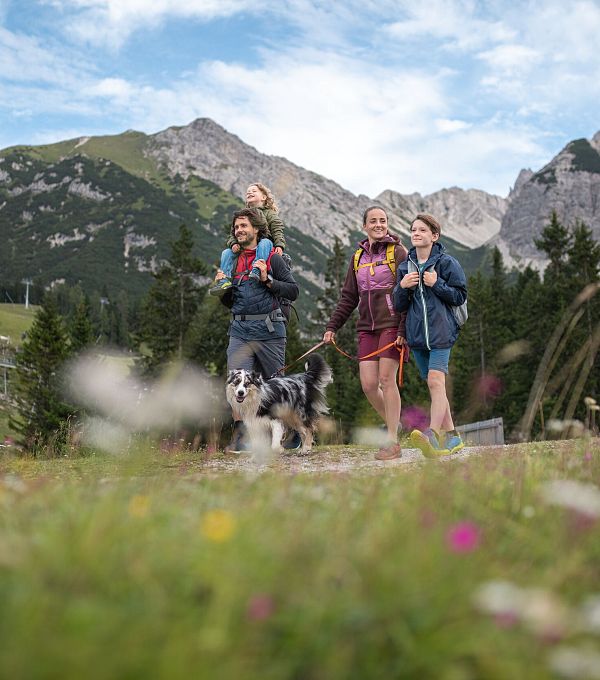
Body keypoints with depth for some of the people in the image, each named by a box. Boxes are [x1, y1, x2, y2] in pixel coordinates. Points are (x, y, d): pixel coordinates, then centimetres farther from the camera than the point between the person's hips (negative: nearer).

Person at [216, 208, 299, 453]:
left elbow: (293, 290, -5)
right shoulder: (233, 260, 17)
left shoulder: (272, 258, 1)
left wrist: (267, 280, -15)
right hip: (240, 331, 4)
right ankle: (239, 437, -8)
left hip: (268, 331, -4)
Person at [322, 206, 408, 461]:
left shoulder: (397, 252, -1)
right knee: (368, 384, -2)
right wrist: (332, 326, 10)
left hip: (392, 325, -5)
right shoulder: (358, 257, 16)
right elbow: (349, 297, 18)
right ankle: (393, 424, 22)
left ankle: (392, 442, -3)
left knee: (386, 379, -10)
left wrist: (404, 330, -15)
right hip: (367, 327, 5)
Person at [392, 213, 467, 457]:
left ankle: (432, 434, -29)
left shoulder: (446, 262, -1)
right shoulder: (405, 266, 13)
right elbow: (399, 305, 13)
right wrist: (402, 286, -6)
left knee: (435, 381, -20)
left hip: (440, 331, -6)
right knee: (434, 387, 10)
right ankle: (451, 436, 19)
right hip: (416, 334, 6)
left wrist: (437, 284, -14)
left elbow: (460, 295, -1)